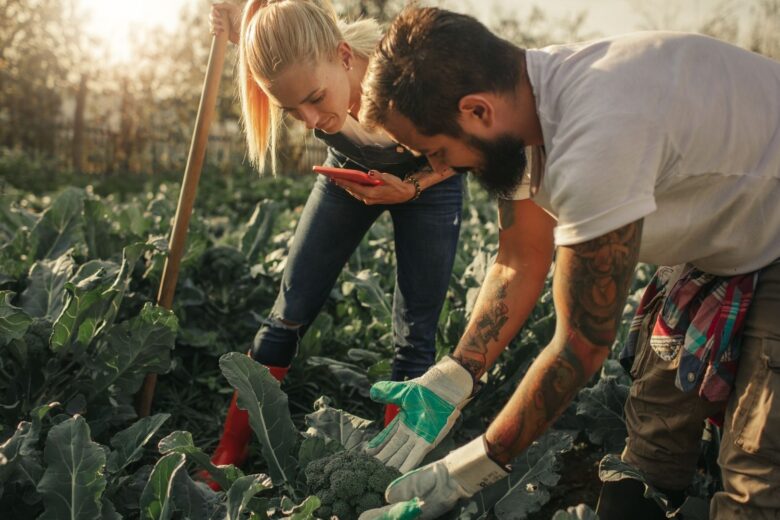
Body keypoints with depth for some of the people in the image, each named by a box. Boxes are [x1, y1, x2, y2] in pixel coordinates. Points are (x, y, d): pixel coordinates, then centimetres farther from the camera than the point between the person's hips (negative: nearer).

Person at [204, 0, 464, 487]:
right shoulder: (299, 72, -30)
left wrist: (408, 189, -32)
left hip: (427, 179, -2)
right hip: (351, 171, 2)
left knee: (415, 336, -5)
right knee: (290, 314, -1)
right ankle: (226, 457, 12)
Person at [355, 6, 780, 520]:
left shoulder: (594, 141, -39)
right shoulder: (516, 103, -11)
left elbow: (584, 343, -29)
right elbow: (520, 265, -3)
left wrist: (482, 463, -19)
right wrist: (448, 384, -10)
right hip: (714, 249, 8)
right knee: (653, 443, 10)